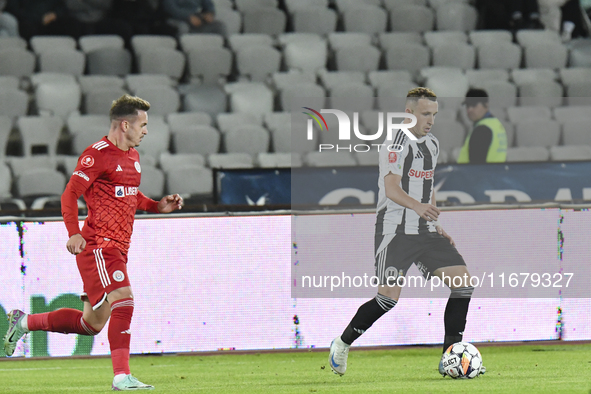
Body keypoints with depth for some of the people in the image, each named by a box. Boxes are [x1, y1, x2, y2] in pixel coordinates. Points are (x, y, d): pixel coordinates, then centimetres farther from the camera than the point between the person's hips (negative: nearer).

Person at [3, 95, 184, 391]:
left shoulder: (132, 155, 17)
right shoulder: (98, 154, -11)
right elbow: (70, 193, -13)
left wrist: (158, 206, 14)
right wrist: (74, 233, -25)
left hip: (117, 249, 9)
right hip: (98, 246, -9)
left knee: (92, 323, 11)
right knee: (123, 300, -22)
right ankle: (122, 377, -23)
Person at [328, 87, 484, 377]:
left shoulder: (431, 144, 15)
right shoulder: (395, 145, -12)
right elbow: (391, 189, -24)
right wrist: (418, 206, -41)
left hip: (425, 231, 8)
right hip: (395, 231, -8)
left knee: (463, 282, -4)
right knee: (389, 297, -17)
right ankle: (342, 344, 5)